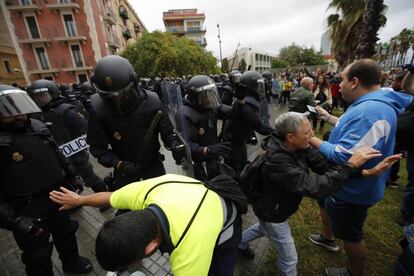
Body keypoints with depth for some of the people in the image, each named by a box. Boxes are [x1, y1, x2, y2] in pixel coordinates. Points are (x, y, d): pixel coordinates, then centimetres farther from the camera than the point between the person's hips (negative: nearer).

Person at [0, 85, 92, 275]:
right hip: (27, 208, -6)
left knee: (65, 233, 26)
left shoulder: (37, 127, -2)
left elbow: (55, 155, 11)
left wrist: (70, 177, 16)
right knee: (38, 254, 14)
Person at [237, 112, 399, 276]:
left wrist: (364, 172, -28)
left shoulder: (299, 147, -16)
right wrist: (350, 165, -36)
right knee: (289, 258, 14)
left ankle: (240, 242, 61)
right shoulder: (276, 161, -40)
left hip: (276, 206, 8)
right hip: (272, 213, -8)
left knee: (264, 229, 35)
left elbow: (325, 164, -17)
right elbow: (314, 187, -41)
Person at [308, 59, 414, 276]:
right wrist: (328, 117, 17)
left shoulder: (371, 112, -33)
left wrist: (313, 140, -22)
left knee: (351, 235, 14)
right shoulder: (368, 104, 3)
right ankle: (328, 238, 57)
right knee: (325, 205, 31)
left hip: (351, 190, -10)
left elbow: (343, 156, -35)